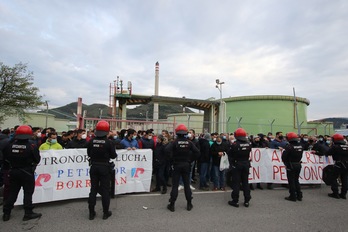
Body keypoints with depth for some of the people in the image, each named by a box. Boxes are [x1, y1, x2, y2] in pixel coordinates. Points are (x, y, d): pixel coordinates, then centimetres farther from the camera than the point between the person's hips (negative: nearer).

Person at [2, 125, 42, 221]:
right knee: (28, 192, 5)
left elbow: (6, 159, 1)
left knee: (12, 192, 17)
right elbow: (37, 160, -12)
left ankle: (6, 213, 24)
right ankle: (28, 213, 11)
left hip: (13, 172, 4)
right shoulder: (32, 147, -17)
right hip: (27, 173, -4)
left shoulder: (9, 146, -6)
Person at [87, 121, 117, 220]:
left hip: (94, 167, 3)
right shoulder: (109, 142, -16)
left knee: (93, 189, 13)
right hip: (105, 167, -3)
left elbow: (89, 154, 4)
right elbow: (113, 156, -7)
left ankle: (91, 212, 20)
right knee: (105, 190, 7)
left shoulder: (91, 141, -7)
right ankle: (105, 212, 15)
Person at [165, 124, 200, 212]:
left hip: (177, 165, -2)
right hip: (186, 165, 2)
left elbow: (167, 149, -25)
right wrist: (190, 159, 2)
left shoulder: (175, 142, -10)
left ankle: (172, 205, 10)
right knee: (187, 184, 11)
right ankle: (189, 204, 18)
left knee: (175, 185, 4)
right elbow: (197, 151, -7)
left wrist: (173, 158, -12)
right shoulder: (189, 142, -2)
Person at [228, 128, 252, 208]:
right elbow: (249, 154, 5)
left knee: (236, 183, 3)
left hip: (236, 165, -4)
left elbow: (230, 156, -8)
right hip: (246, 164, 4)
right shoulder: (248, 144, -3)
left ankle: (235, 201, 8)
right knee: (245, 182, 13)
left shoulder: (234, 144, -17)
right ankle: (246, 201, 20)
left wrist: (231, 164, 6)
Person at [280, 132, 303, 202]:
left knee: (291, 181, 3)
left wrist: (283, 150, 1)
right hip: (298, 165, 7)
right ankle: (299, 195, 23)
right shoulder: (300, 146, 3)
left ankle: (293, 196, 10)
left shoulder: (289, 147, -19)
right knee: (296, 180, 19)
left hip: (291, 166, -7)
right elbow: (300, 156, 14)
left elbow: (284, 157, -20)